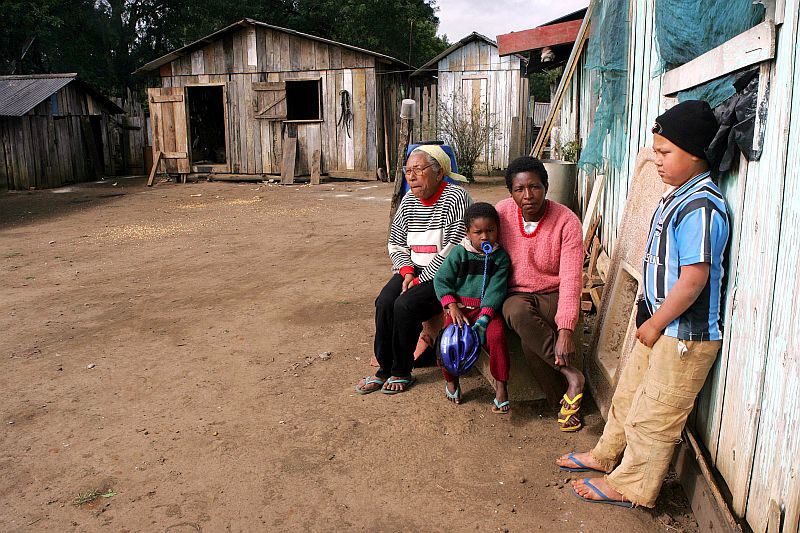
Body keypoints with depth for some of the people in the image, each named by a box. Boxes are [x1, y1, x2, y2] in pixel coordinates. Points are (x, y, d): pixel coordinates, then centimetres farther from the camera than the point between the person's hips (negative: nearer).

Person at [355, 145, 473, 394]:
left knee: (406, 305, -26)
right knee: (384, 302, -19)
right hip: (413, 269, 6)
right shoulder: (409, 200, 8)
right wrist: (407, 272, -6)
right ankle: (384, 369, -5)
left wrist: (419, 281, -18)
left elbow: (452, 252, -19)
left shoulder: (455, 198, -13)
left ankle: (402, 372, -6)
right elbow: (396, 244, 13)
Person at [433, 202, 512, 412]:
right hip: (461, 306, 1)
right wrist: (452, 306, -14)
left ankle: (500, 384, -12)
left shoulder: (501, 257, 2)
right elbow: (441, 280, 0)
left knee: (497, 335, -29)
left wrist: (484, 317, -20)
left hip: (488, 307, 0)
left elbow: (497, 288, -7)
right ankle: (451, 380, 6)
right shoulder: (459, 253, 2)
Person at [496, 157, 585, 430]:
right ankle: (571, 374, -26)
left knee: (531, 342, -33)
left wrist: (565, 329, -33)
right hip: (516, 294, 2)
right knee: (518, 313, -36)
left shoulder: (567, 221, -15)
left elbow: (570, 280, -22)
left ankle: (564, 401, -11)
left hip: (553, 295, -2)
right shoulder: (501, 213, -6)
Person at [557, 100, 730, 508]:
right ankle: (605, 456, 42)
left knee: (652, 416, 6)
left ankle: (631, 487, 24)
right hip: (659, 326, 10)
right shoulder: (677, 196, 8)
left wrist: (654, 324, -16)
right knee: (628, 395, 23)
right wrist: (649, 318, 14)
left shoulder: (700, 207, -24)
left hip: (684, 336, -10)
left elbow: (694, 278, -26)